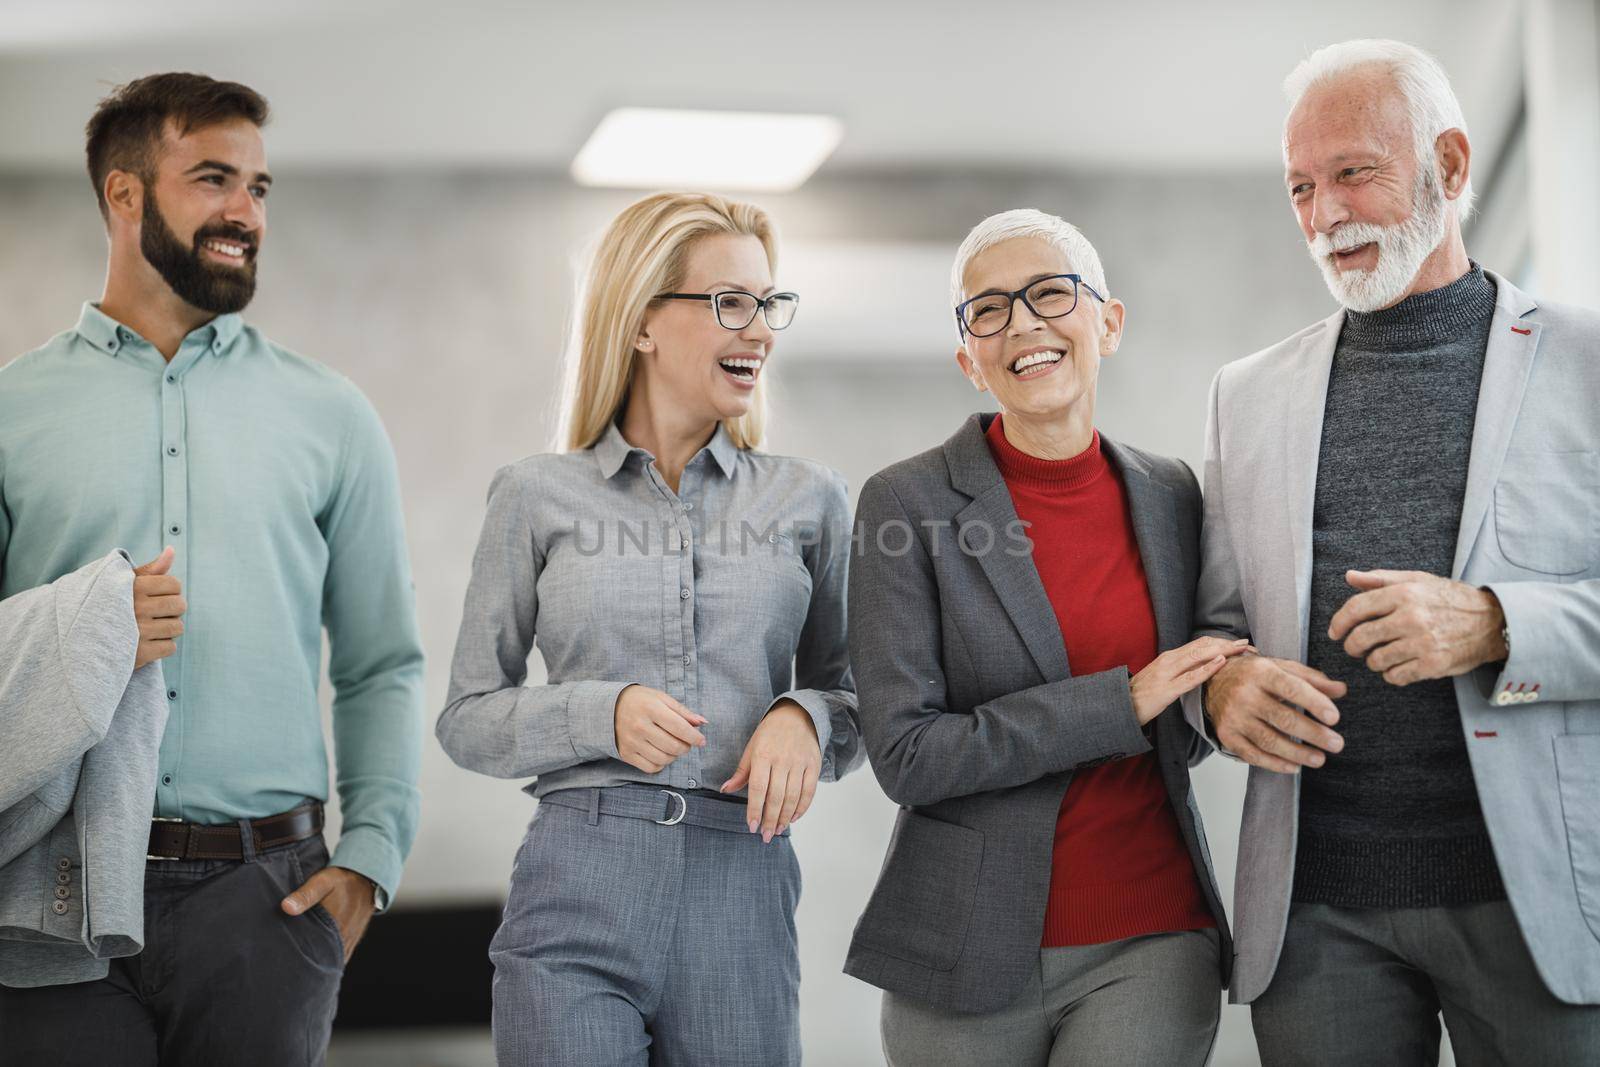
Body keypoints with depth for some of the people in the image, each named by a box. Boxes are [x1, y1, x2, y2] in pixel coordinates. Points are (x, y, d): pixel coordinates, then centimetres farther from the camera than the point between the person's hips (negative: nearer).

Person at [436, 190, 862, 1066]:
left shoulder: (808, 499, 9)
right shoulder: (537, 497, 5)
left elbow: (854, 700, 15)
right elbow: (467, 719, 6)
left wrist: (804, 716, -7)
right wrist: (603, 715, -11)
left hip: (743, 900, 2)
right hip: (579, 888, -2)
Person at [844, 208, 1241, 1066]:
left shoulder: (1170, 496, 6)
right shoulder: (907, 504, -6)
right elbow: (905, 754, -13)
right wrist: (1122, 703, -15)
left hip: (1152, 943, 2)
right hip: (968, 958, -2)